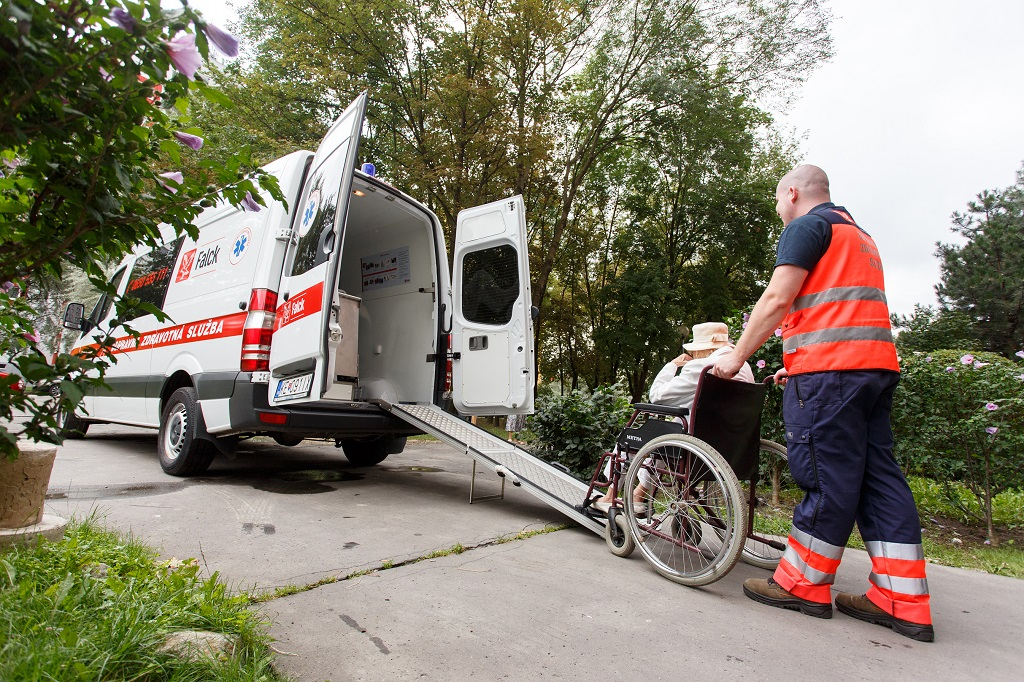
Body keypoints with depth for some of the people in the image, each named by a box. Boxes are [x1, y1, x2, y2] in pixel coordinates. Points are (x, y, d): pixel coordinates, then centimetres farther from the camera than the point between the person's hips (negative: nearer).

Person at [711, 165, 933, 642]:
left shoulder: (807, 226, 0)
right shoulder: (859, 234, 30)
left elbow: (777, 300, -12)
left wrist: (736, 357, -7)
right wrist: (800, 363, 29)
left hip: (829, 369, -9)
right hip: (876, 363, 9)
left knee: (825, 474, -4)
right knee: (877, 475, 7)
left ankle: (803, 585, 7)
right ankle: (903, 603, 11)